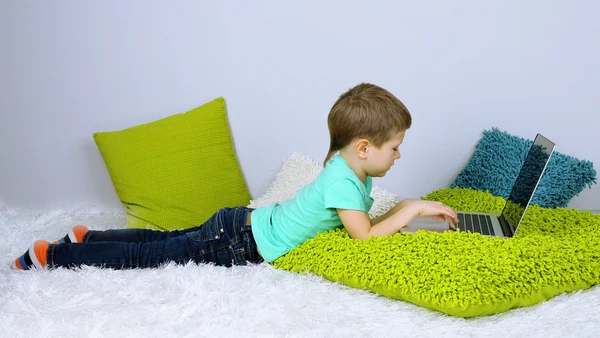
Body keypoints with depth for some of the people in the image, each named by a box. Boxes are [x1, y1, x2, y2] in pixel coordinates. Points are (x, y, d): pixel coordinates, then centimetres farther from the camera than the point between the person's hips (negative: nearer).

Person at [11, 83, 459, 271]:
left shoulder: (352, 169, 6)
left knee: (169, 241, 20)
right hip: (236, 243, -8)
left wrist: (402, 213, 5)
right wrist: (411, 209, -17)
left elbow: (362, 224, 18)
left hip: (241, 223, 8)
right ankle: (52, 256, 9)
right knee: (152, 256, -1)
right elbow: (365, 237, -26)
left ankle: (87, 239, 31)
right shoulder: (342, 181, -25)